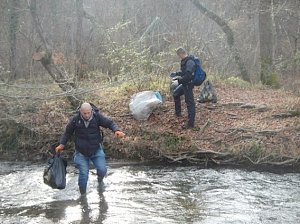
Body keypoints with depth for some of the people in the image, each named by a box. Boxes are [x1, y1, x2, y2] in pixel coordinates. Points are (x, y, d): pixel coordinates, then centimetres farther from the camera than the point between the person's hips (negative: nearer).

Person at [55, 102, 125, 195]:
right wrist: (62, 144, 0)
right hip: (81, 152, -1)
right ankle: (82, 194, 18)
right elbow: (68, 132, 4)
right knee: (83, 174, -7)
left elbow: (110, 123, -11)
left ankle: (100, 179, 30)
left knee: (102, 170, -9)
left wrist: (117, 130, -30)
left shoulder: (97, 117, -12)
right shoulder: (75, 120, -12)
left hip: (96, 150, 1)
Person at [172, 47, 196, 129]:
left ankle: (191, 123, -5)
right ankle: (178, 113, 42)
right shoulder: (184, 61, 8)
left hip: (188, 84, -11)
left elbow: (188, 75, -30)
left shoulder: (190, 62, -23)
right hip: (184, 84, 11)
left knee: (190, 103, -7)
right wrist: (176, 74, 11)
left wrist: (179, 79, -21)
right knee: (176, 94, 27)